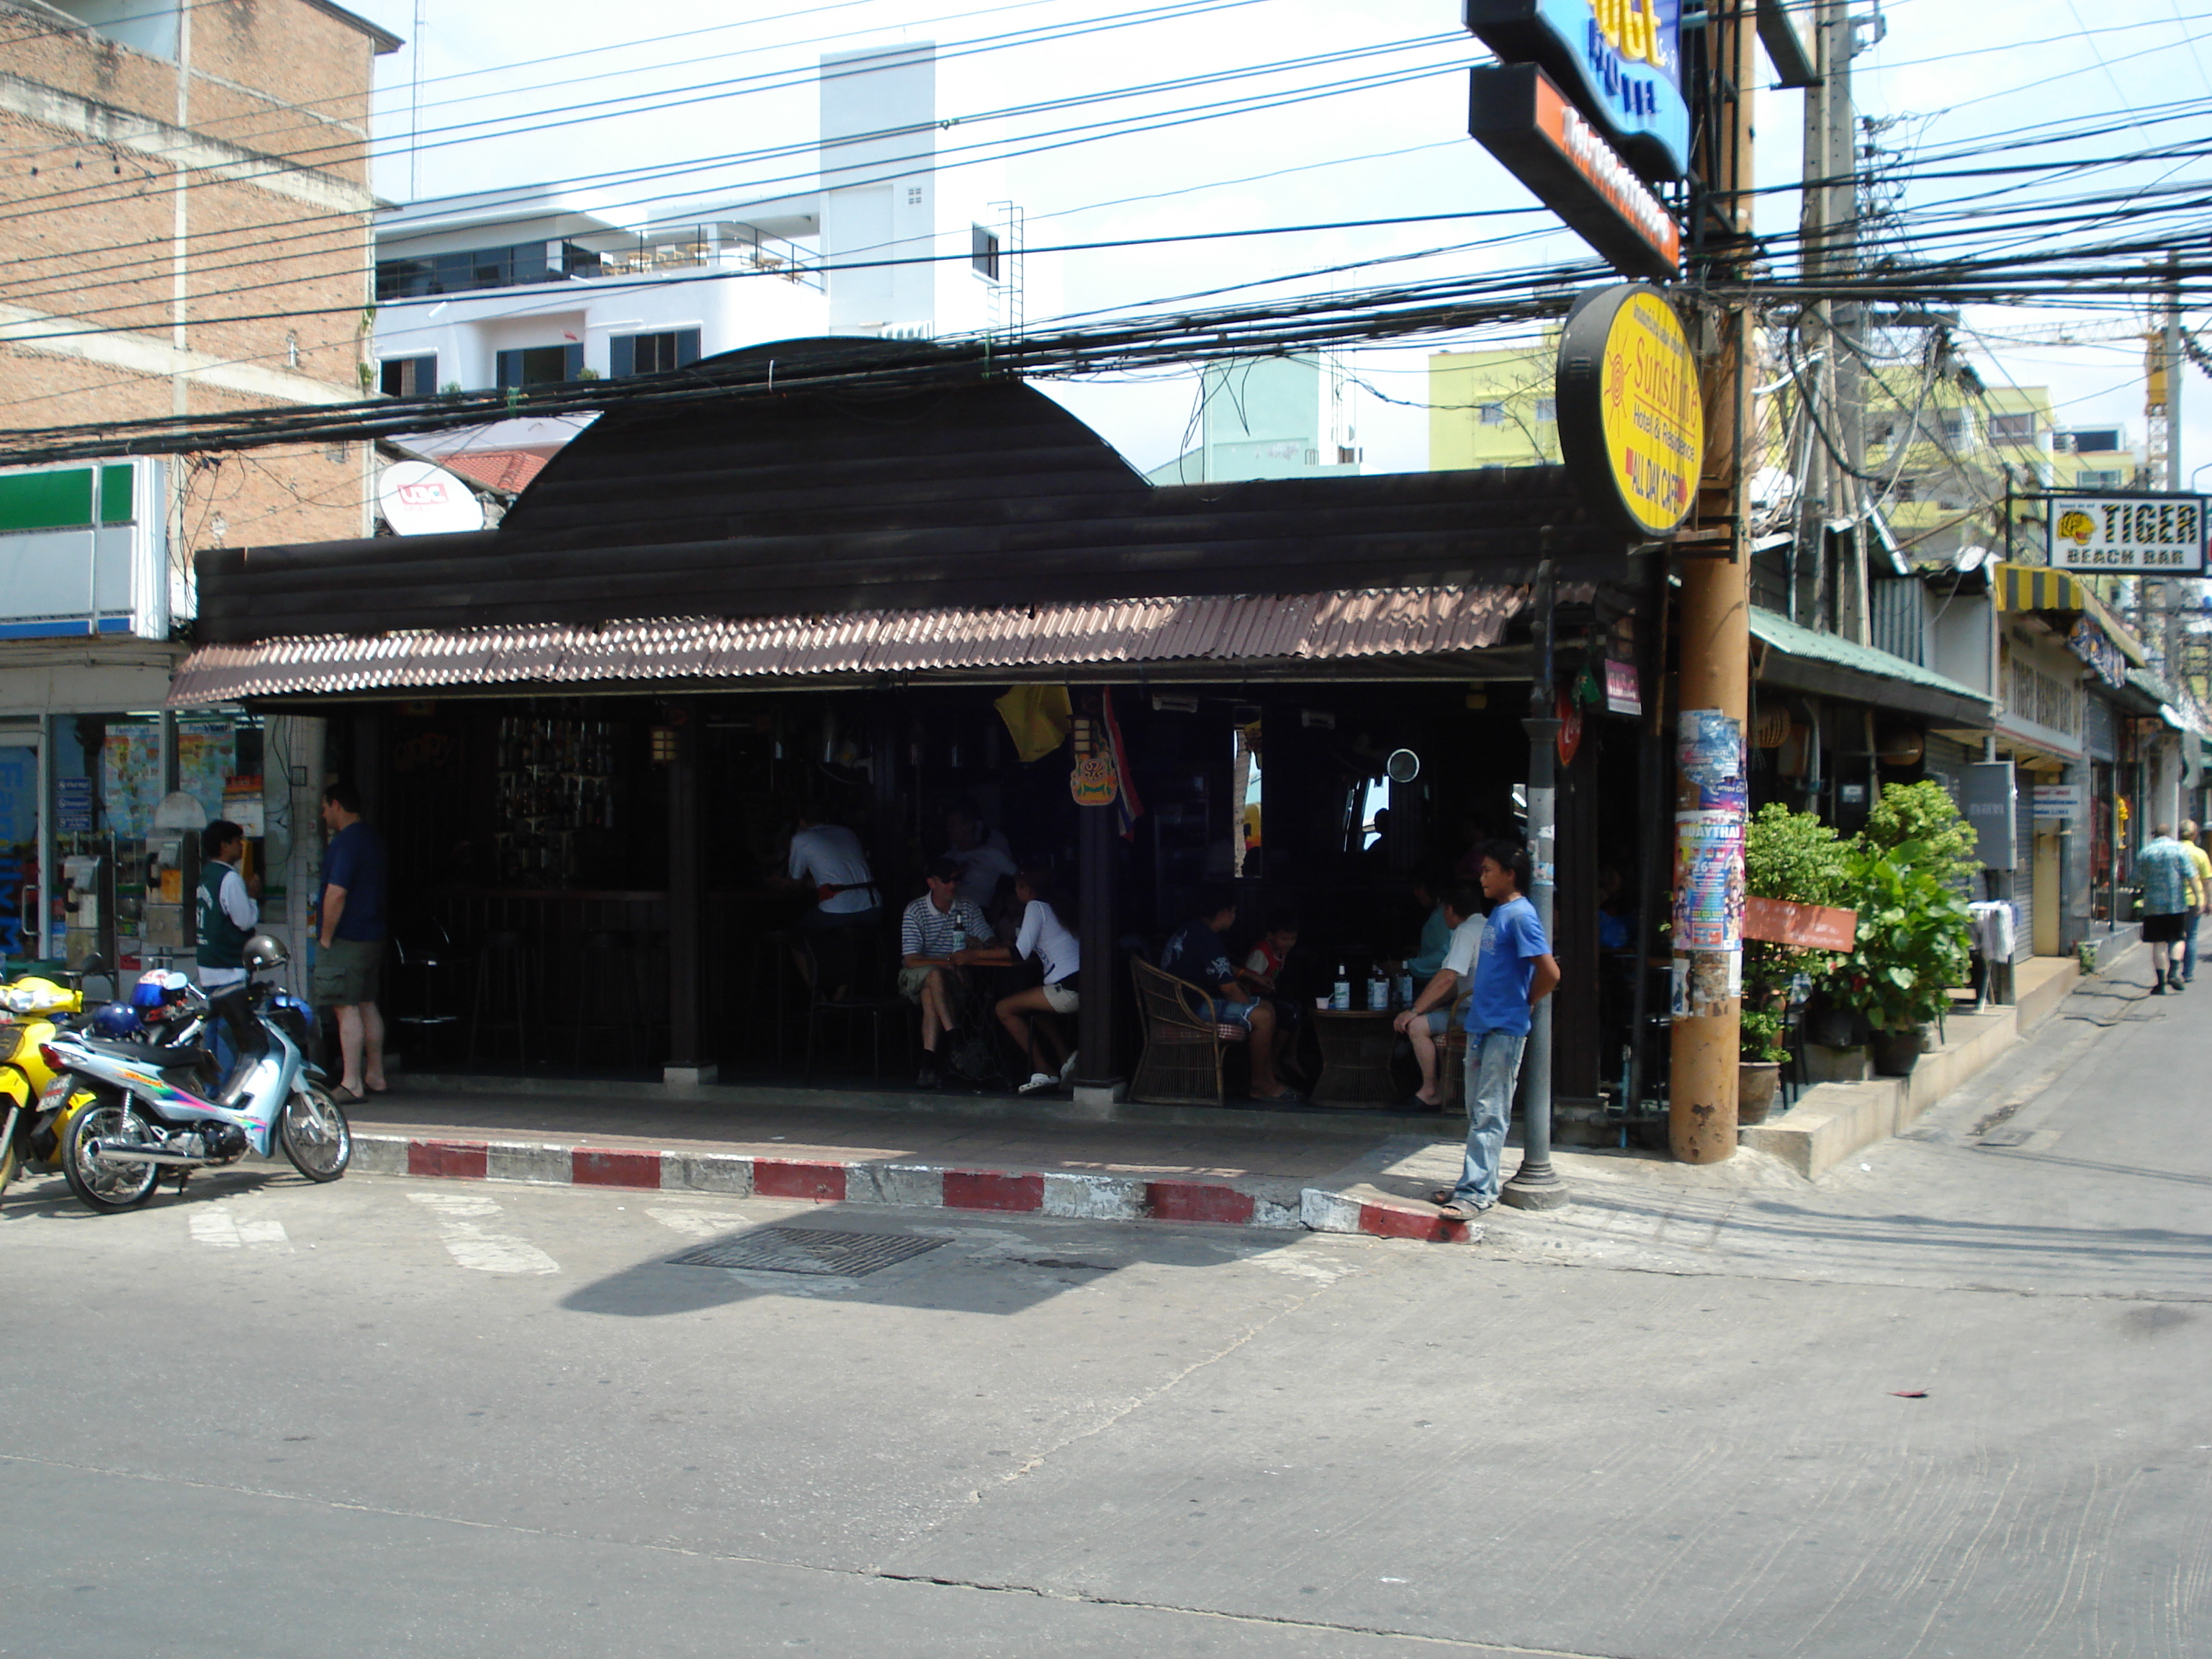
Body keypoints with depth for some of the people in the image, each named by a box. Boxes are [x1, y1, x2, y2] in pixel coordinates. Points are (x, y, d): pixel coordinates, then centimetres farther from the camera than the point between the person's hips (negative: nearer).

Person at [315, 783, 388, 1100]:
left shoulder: (345, 842, -16)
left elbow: (336, 894, -24)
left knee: (347, 1009, -8)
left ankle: (352, 1083, -9)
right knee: (367, 1005, 15)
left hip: (346, 941, -10)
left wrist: (326, 937, -15)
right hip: (372, 937, 10)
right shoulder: (373, 839, 15)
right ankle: (375, 1077, 20)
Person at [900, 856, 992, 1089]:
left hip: (951, 979, 2)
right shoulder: (916, 911, -5)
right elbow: (912, 960, -13)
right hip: (915, 978, -2)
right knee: (935, 975, -36)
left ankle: (929, 1063, -39)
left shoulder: (967, 909, 6)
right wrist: (948, 963, -22)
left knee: (930, 995, -33)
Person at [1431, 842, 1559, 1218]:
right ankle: (1477, 1183, 20)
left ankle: (1476, 1192, -7)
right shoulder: (1498, 912, 14)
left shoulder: (1519, 915, -15)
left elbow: (1550, 973, -21)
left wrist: (1524, 1003, -7)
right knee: (1477, 1111, 13)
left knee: (1488, 1114, -7)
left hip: (1504, 1029, -10)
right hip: (1482, 1025, 10)